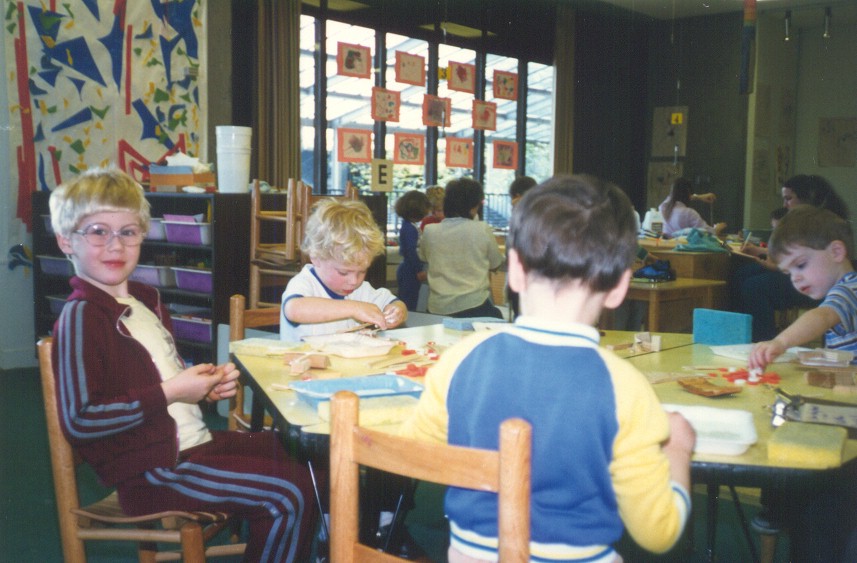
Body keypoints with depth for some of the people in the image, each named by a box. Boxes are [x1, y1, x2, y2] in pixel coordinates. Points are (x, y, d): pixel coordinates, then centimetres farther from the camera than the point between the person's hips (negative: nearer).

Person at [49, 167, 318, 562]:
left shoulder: (147, 299, 13)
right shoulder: (79, 317, -15)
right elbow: (78, 421, -22)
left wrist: (208, 384, 6)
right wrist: (169, 393, -19)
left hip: (195, 441, 9)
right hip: (152, 468, -9)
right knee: (287, 495, -17)